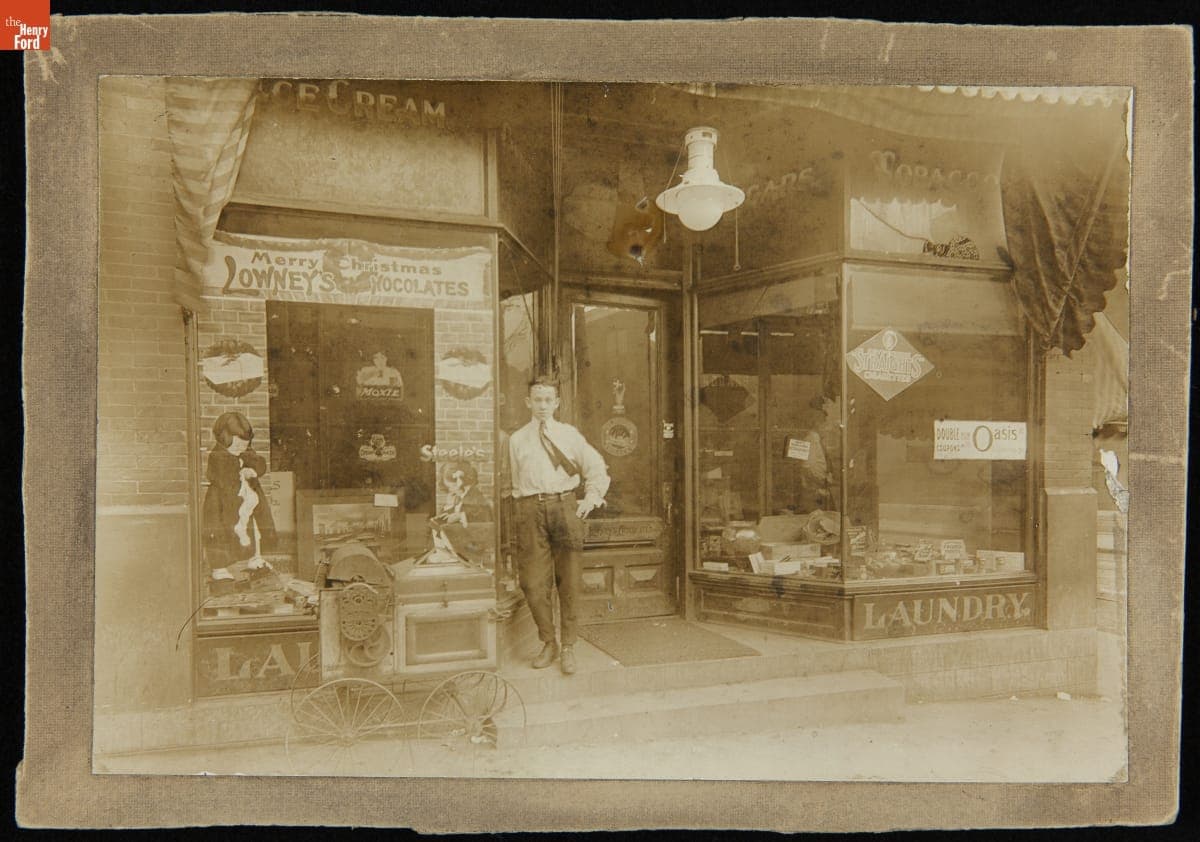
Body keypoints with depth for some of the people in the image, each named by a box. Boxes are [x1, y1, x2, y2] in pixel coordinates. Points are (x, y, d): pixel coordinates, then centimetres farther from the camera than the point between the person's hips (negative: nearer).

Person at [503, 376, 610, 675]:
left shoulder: (569, 434, 12)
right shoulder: (516, 440, 12)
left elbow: (596, 467, 15)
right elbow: (508, 482, 14)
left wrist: (591, 498, 2)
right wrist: (516, 517, 5)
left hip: (565, 507, 0)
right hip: (530, 509, 0)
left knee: (569, 581, 1)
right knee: (533, 582, -2)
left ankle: (568, 647, 13)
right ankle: (548, 644, 15)